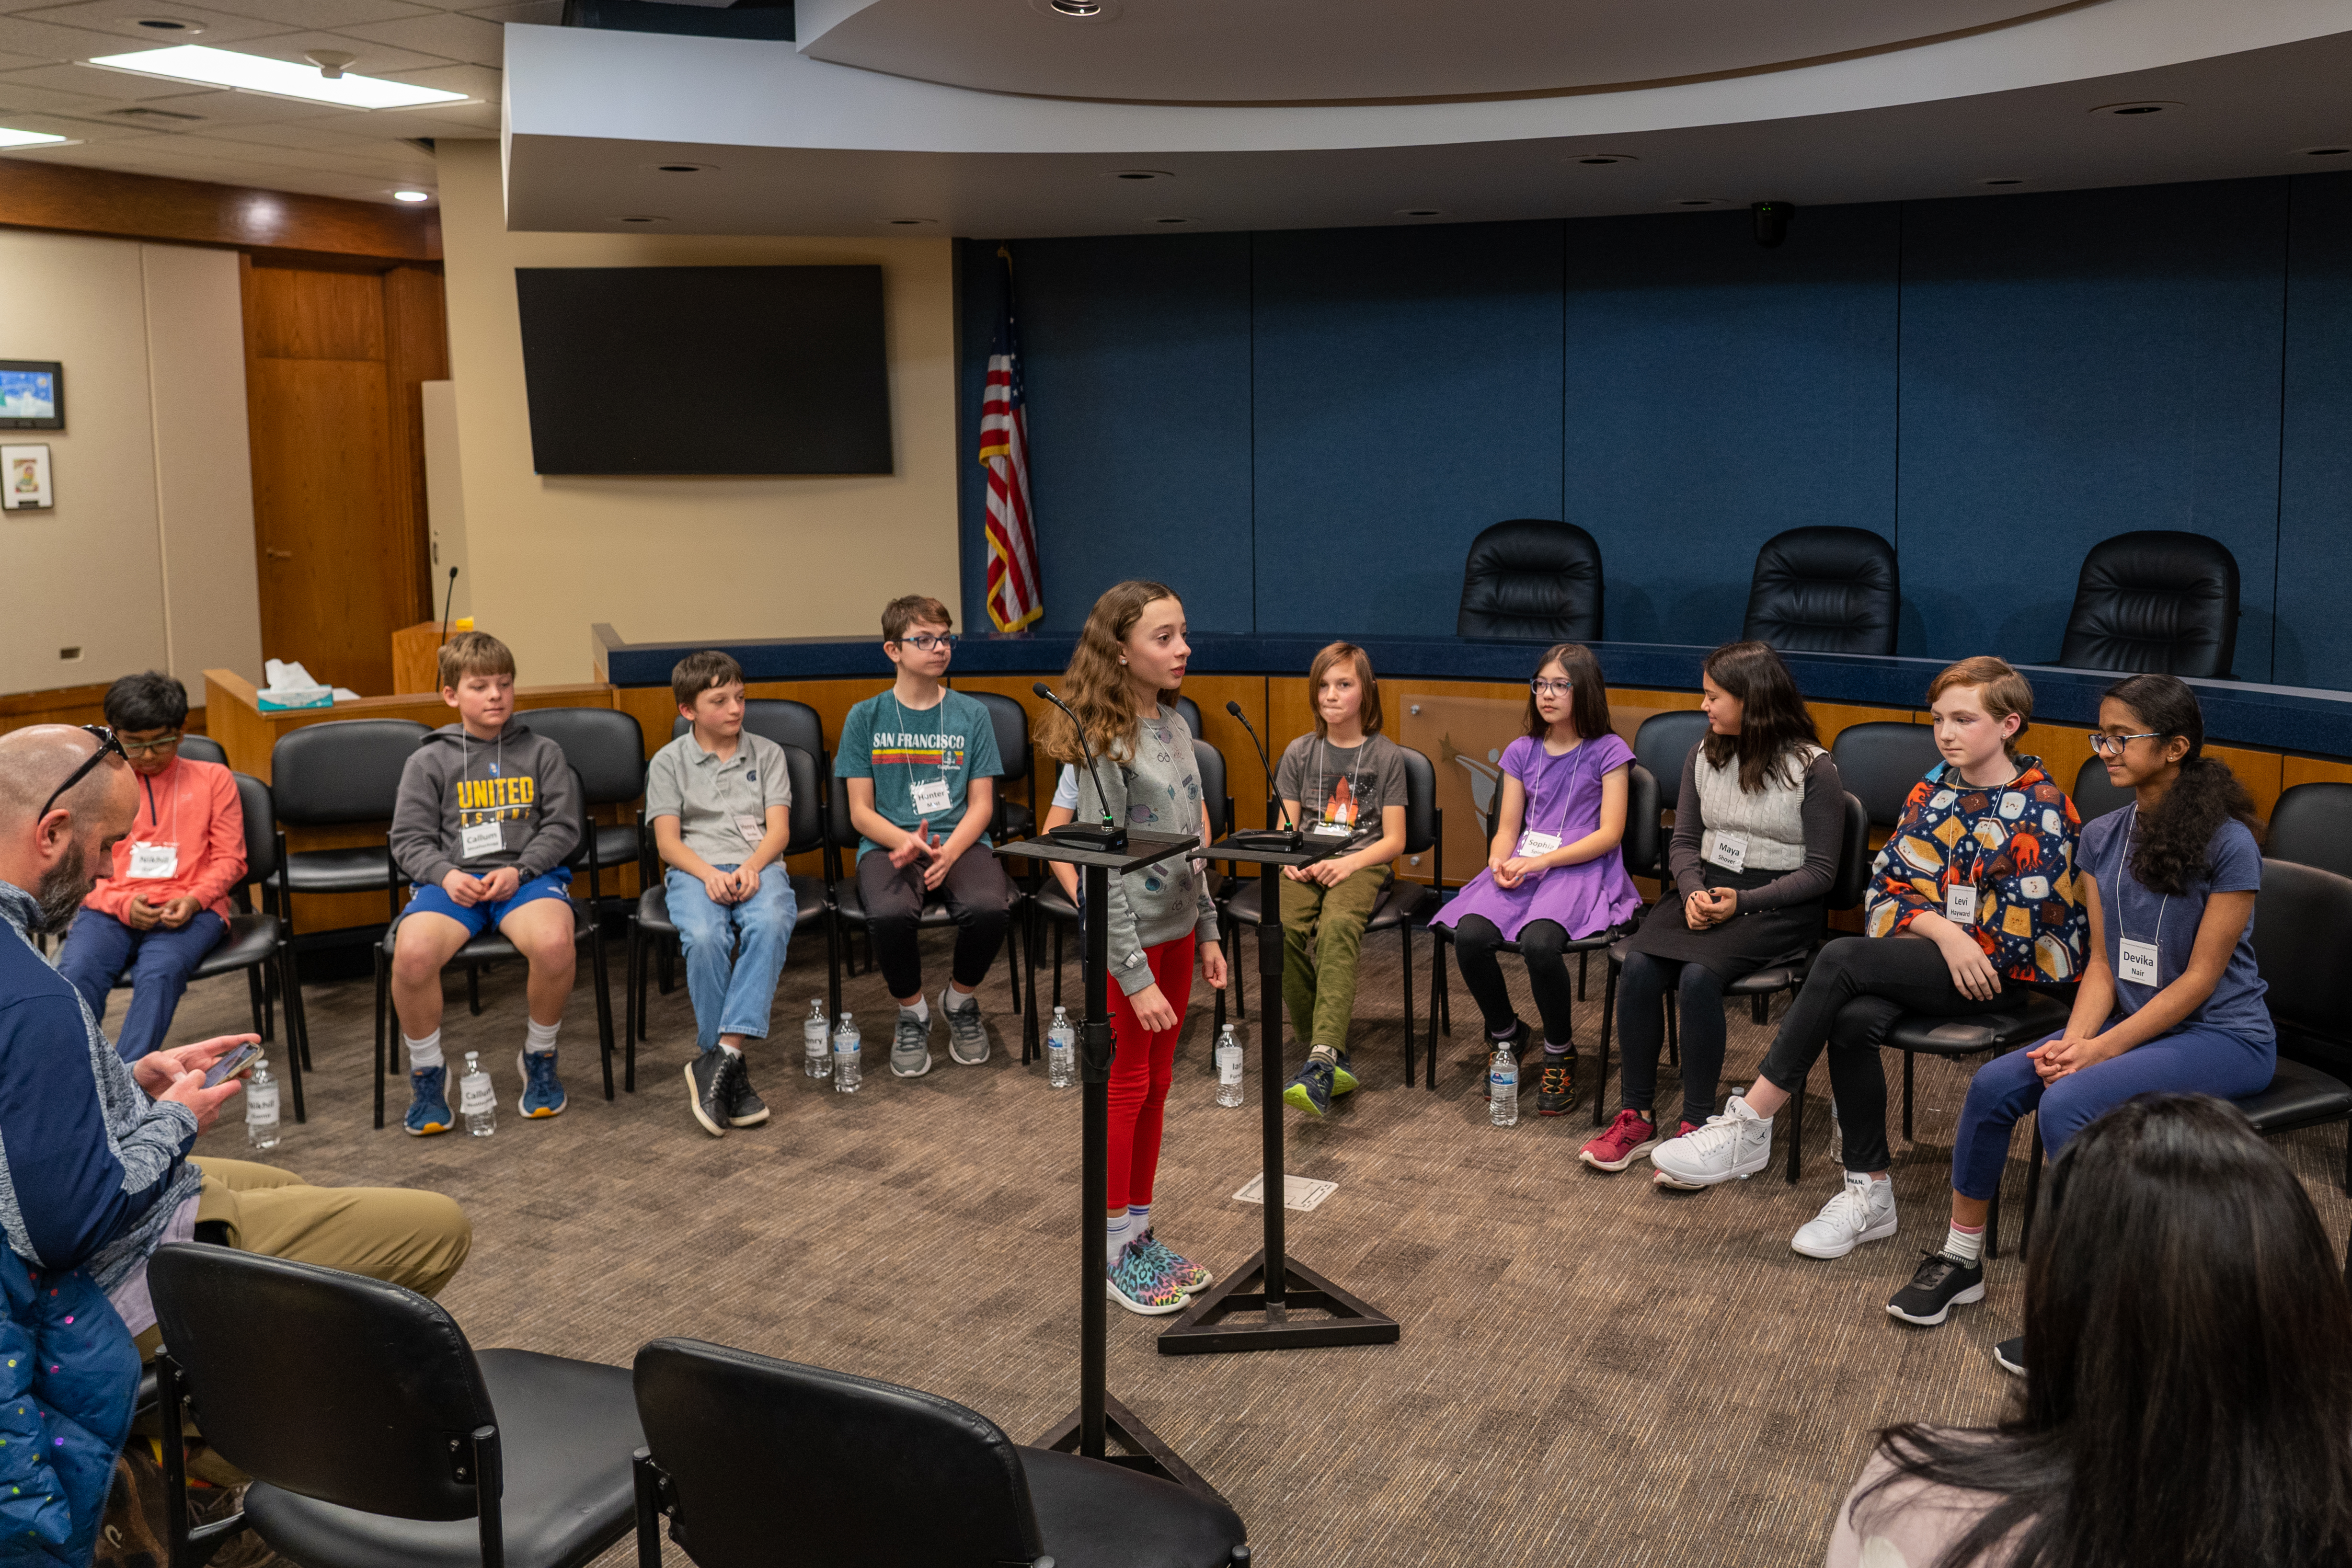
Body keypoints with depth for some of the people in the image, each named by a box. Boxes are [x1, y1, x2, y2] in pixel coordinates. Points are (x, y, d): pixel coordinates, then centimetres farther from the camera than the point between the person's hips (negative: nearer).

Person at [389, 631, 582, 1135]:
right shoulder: (429, 761, 13)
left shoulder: (543, 754, 13)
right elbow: (409, 840, 9)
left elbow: (563, 827, 7)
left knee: (554, 942, -35)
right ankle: (427, 1072, -5)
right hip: (452, 880, 1)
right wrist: (446, 875, -12)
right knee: (412, 953, -32)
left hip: (528, 875, 0)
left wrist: (519, 870, -10)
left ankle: (538, 1058, -6)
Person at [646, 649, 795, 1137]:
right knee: (705, 936, -35)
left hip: (758, 866, 1)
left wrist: (750, 868, -14)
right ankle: (730, 1070, -26)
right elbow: (667, 841, 4)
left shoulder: (767, 753, 16)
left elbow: (778, 830, 7)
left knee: (770, 924, -36)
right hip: (695, 870, -1)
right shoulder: (669, 762, 12)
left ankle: (720, 1056, -39)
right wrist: (709, 874, -16)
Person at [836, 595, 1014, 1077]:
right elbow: (861, 811, 4)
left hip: (959, 842, 1)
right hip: (889, 843, -1)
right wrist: (907, 841, -17)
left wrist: (948, 851, -15)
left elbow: (981, 805, 5)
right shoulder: (866, 718, 6)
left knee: (989, 908, -32)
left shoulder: (972, 715, 9)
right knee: (890, 914, -35)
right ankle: (912, 1012, -4)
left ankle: (961, 1000, 1)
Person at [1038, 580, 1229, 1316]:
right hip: (1127, 938, -7)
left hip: (1176, 928, 8)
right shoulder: (1105, 742, -19)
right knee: (1125, 1088, 4)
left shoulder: (1175, 726, 6)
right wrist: (1135, 976, -21)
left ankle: (1140, 1233, 29)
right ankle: (1113, 1253, 18)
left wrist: (1207, 933, 13)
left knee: (1156, 1084, 15)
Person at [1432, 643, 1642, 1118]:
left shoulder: (1608, 752, 3)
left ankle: (1560, 1052, -9)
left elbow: (1609, 834, -5)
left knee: (1539, 942, -35)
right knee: (1469, 936, -25)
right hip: (1523, 866, 4)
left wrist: (1542, 861, -15)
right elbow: (1507, 828, 14)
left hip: (1582, 869, -4)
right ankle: (1506, 1033, 2)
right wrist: (1499, 862, -10)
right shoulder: (1522, 752, 16)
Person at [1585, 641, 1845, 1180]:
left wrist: (1741, 903, -17)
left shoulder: (1813, 769, -7)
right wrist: (1693, 892, -9)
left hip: (1779, 906, -5)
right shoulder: (1704, 756, 10)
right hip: (1706, 888, 5)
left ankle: (1697, 1125, -21)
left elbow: (1820, 871, -7)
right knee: (1638, 967, -24)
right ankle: (1636, 1118, -13)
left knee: (1698, 975, -32)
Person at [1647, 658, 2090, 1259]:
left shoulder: (2041, 808, -5)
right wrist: (1943, 931, -11)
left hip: (1998, 970, -5)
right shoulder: (1934, 789, 13)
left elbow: (2017, 929, -9)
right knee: (1853, 1019, -29)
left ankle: (1749, 1124, -23)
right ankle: (1870, 1192, -16)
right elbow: (1886, 885, 8)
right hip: (1923, 950, 5)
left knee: (1842, 959, -29)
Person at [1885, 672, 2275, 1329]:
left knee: (2066, 1102, -28)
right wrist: (2074, 1041, -13)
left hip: (2223, 1036, -6)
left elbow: (2199, 979, -16)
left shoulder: (2227, 844, -16)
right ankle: (1960, 1258, 2)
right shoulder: (2102, 838, 4)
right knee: (1993, 1084, -13)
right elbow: (2103, 961, 4)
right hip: (2132, 1021, 6)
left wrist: (2103, 1048, -20)